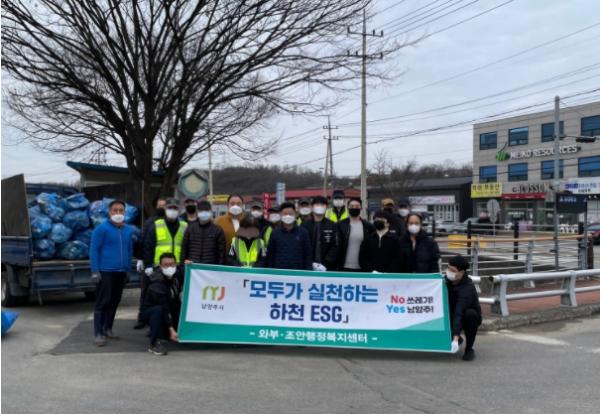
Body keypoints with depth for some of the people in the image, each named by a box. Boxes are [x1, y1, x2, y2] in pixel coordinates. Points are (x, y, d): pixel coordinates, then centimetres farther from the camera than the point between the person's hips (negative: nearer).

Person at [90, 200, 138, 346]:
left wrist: (128, 269, 15)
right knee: (102, 302, -3)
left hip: (121, 272, 5)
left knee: (114, 302, 11)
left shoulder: (128, 230, 9)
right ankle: (98, 334, 2)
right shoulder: (102, 228, -7)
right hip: (105, 272, -5)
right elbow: (94, 250, -8)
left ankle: (107, 329, 23)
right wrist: (95, 271, -13)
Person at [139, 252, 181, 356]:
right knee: (158, 310, -38)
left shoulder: (174, 276, -8)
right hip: (149, 312, -8)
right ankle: (154, 343, -29)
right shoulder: (157, 285, -30)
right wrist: (171, 329, -38)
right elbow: (164, 308, -33)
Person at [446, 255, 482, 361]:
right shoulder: (448, 279, -12)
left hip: (468, 317, -6)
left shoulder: (467, 288, -33)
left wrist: (455, 338, -51)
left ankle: (469, 349, -16)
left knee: (470, 314, -38)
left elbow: (459, 312, -44)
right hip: (451, 314, 6)